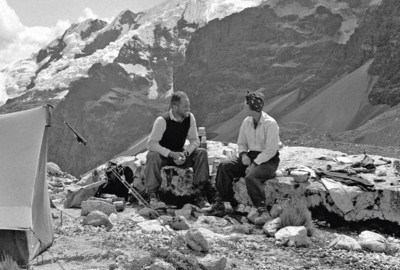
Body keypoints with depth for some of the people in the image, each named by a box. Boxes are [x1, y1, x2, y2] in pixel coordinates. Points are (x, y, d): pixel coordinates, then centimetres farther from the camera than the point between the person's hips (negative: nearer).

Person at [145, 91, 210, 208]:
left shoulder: (190, 117, -9)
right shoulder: (162, 120, -22)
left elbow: (195, 140, -3)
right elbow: (151, 144, -26)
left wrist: (185, 153, -24)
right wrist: (171, 154, -34)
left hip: (180, 154, 4)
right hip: (163, 155, -4)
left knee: (202, 153, -19)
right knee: (153, 156, -37)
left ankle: (200, 193, -14)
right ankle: (153, 193, -20)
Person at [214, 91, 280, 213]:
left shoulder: (270, 123, -16)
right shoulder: (247, 122, 5)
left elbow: (271, 150, -20)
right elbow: (241, 143, 14)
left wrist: (254, 164, -23)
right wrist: (243, 154, -8)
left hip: (268, 160, -7)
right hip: (251, 157, 7)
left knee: (251, 176, -35)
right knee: (224, 166, -11)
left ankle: (261, 209, -23)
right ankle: (225, 202, -7)